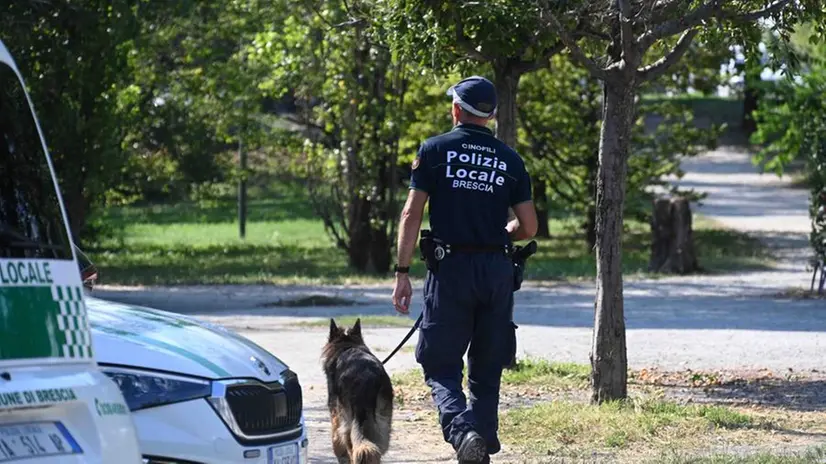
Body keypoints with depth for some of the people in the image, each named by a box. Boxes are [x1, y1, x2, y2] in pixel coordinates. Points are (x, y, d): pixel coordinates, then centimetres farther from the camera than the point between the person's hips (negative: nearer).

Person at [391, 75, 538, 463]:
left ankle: (462, 430, -23)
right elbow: (528, 227, 7)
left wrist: (402, 273, -5)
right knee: (487, 371, 13)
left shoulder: (435, 150, 0)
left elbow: (411, 215, -6)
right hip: (498, 271, 3)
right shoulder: (510, 159, 8)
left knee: (440, 366, 1)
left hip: (451, 269, -3)